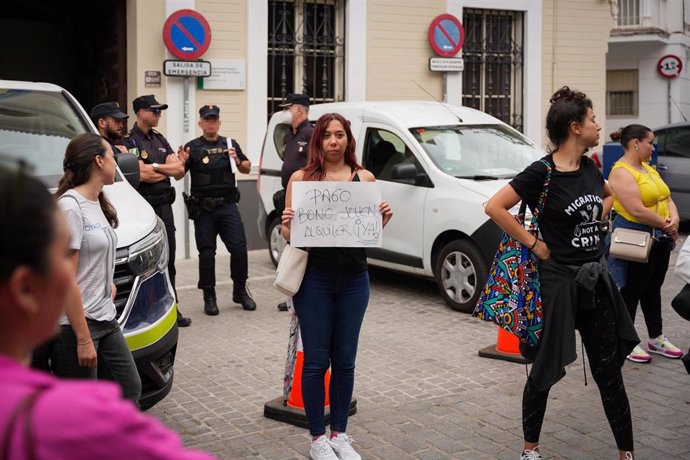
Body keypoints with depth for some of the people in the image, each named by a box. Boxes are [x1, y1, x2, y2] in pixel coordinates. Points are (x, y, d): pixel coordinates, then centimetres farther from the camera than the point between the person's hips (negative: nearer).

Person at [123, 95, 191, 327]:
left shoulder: (160, 140, 16)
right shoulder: (129, 140, -8)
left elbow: (180, 171, 8)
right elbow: (141, 175, -19)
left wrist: (155, 166, -9)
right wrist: (169, 169, -2)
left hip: (164, 205, 7)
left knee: (168, 259, 11)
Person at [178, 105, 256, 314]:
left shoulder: (230, 144, 12)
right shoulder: (193, 147, 3)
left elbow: (247, 169, 17)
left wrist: (237, 161, -3)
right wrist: (182, 163, -21)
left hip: (227, 205, 2)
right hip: (203, 208, -2)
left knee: (239, 248, -4)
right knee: (206, 252, 3)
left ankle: (240, 291, 12)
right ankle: (209, 297, 13)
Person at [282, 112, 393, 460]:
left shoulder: (365, 178, 4)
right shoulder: (301, 178, -2)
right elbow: (288, 233, 2)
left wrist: (383, 218, -10)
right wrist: (287, 224, -20)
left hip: (354, 278, 2)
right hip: (315, 278, -2)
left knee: (344, 360, 10)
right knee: (316, 360, 3)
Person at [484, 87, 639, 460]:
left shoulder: (588, 168, 6)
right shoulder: (542, 172, -15)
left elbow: (609, 195, 27)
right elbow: (494, 207, -19)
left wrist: (596, 221, 10)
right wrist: (532, 242, -15)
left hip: (596, 278, 6)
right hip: (559, 279, -6)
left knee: (609, 370, 10)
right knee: (546, 369, 6)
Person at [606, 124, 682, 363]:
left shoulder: (649, 169, 13)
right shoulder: (621, 172, -16)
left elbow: (667, 198, 13)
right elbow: (637, 211, -24)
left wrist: (674, 219, -7)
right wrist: (666, 225, -14)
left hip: (659, 239, 9)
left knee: (653, 290, 17)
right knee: (632, 292, 1)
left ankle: (656, 338, 28)